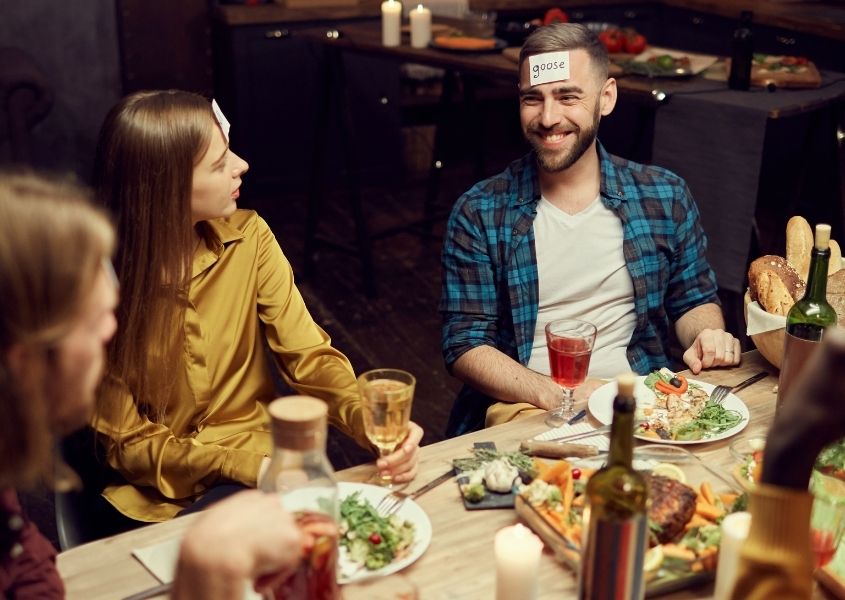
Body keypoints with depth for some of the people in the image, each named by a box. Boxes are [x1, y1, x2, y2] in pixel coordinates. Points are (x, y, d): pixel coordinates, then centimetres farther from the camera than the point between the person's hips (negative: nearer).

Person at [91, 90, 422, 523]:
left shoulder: (248, 238, -6)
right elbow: (127, 441, -10)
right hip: (163, 496, -3)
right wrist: (244, 466, -24)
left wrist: (373, 423, -24)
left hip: (260, 459, 3)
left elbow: (308, 355, -4)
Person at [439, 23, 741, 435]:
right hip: (524, 406, -2)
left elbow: (692, 299, 20)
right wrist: (553, 394, -18)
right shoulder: (479, 214, 0)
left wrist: (706, 336, -4)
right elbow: (465, 343, -2)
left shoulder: (665, 197, 7)